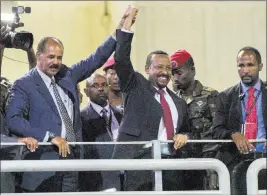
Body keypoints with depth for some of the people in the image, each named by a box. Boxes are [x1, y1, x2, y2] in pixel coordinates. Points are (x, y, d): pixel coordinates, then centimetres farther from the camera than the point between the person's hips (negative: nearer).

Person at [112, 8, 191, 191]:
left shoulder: (178, 102, 22)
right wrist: (126, 29, -9)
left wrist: (183, 136, 7)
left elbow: (186, 130, 31)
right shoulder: (136, 87, 9)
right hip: (139, 162, -5)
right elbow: (121, 61, -5)